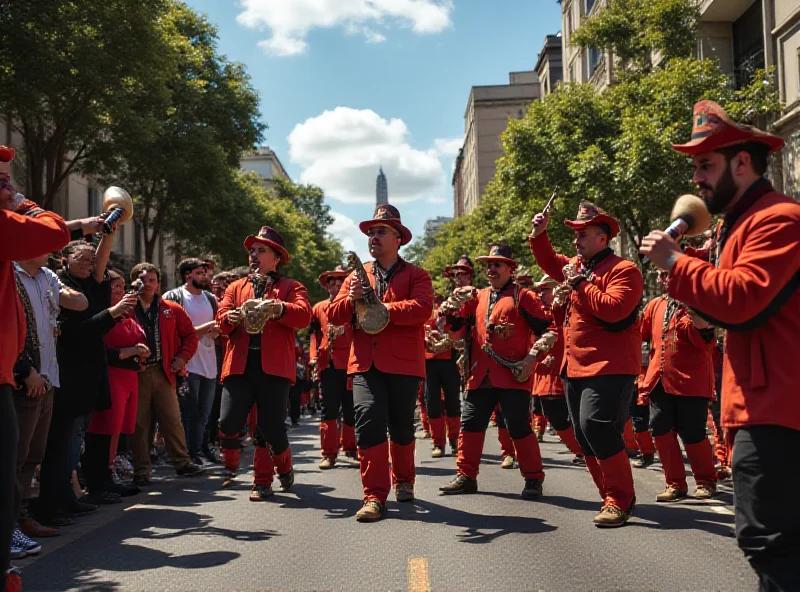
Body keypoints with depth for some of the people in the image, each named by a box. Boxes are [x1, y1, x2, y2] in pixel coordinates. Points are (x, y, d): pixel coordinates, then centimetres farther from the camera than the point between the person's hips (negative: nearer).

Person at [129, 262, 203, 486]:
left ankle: (182, 462, 17)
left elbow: (190, 335, 12)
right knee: (139, 423, 4)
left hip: (163, 373, 2)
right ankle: (142, 470, 13)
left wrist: (182, 358, 2)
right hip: (135, 374, -2)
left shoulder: (171, 310, 9)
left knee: (172, 419, 5)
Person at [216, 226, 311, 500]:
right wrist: (230, 318, -12)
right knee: (229, 422, -8)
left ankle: (280, 470, 20)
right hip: (239, 365, 3)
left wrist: (279, 308, -25)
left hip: (274, 366, -3)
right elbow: (221, 320, 12)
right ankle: (230, 467, 19)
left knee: (272, 428, -5)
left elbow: (304, 316, -6)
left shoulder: (291, 287, 11)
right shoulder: (235, 287, 23)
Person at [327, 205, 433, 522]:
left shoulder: (415, 275, 6)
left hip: (403, 363, -2)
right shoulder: (357, 275, 18)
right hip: (365, 362, 2)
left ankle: (404, 481, 34)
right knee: (369, 420, -14)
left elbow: (422, 308, -15)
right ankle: (375, 496, -8)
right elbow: (334, 316, 11)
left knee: (402, 426, 8)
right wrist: (351, 299, -10)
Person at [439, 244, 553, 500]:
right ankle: (466, 476, 16)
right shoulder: (479, 297, 15)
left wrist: (532, 356, -15)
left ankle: (533, 479, 11)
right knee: (470, 424, 6)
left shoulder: (523, 296, -1)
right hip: (480, 374, 6)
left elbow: (545, 330, -3)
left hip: (513, 375, -5)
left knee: (519, 427, -1)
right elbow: (454, 323, 13)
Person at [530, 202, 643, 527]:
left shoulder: (623, 269, -10)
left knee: (597, 426, -19)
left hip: (609, 367, -9)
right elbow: (549, 262, 31)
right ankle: (611, 496, 19)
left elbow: (613, 309, -25)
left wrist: (580, 283, -16)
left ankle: (620, 500, -8)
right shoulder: (578, 266, 15)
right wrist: (539, 234, 14)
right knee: (584, 434, 9)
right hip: (576, 366, 9)